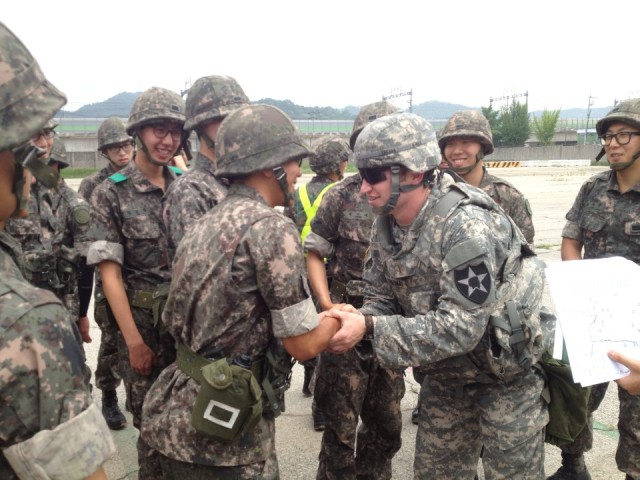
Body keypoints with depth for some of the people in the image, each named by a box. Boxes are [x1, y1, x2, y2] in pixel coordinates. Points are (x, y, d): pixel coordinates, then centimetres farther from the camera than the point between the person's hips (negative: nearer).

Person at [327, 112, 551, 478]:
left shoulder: (466, 225, -31)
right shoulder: (386, 226, -7)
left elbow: (461, 326, -34)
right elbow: (383, 299, -1)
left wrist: (369, 328, -36)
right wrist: (357, 319, -24)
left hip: (506, 370, -6)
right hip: (447, 372, 7)